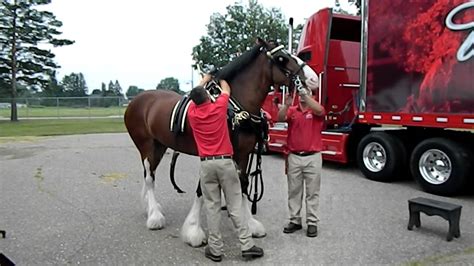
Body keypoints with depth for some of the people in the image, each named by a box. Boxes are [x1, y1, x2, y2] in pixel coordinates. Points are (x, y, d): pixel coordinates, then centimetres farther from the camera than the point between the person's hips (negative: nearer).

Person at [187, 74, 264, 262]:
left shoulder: (192, 113, 2)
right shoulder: (219, 107, -4)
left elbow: (195, 96, 24)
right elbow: (226, 90, 17)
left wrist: (205, 79, 40)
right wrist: (220, 77, 38)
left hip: (206, 164, 1)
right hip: (225, 162, -1)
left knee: (212, 207, 5)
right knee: (235, 206, 3)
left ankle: (215, 249, 10)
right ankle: (247, 246, 7)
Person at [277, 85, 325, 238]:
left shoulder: (317, 111, 2)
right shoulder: (292, 111, 7)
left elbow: (319, 110, -23)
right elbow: (280, 118, -13)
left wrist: (306, 95, -30)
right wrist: (287, 102, -29)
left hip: (313, 157, -2)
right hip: (294, 157, 2)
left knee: (312, 192, 5)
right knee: (294, 191, 9)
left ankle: (312, 222, 14)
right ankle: (295, 221, 20)